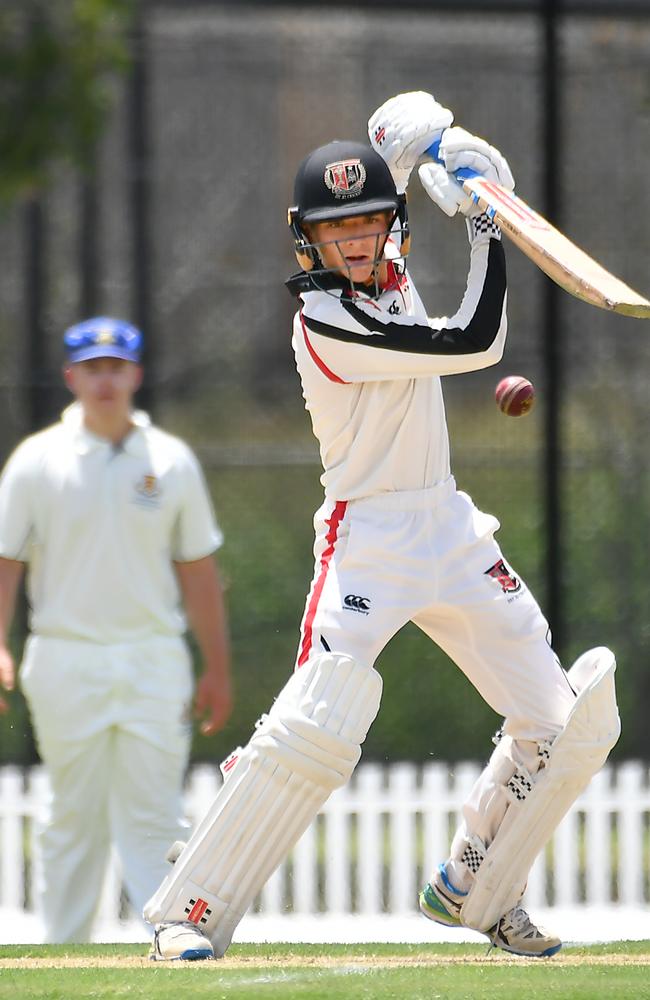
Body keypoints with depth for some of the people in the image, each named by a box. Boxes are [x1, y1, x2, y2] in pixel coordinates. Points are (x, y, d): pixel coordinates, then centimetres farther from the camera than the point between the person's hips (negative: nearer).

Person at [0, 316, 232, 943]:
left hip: (154, 661, 1)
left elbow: (198, 570, 11)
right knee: (74, 817, 3)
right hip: (66, 660, -1)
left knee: (153, 818, -5)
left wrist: (217, 669, 8)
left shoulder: (170, 460, 7)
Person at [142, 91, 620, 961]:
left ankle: (473, 890, 23)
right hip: (368, 538, -8)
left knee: (566, 725, 6)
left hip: (450, 529, 8)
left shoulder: (386, 267, 4)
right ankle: (191, 911, -14)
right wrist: (486, 227, -14)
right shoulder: (327, 318, -20)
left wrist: (416, 141, 2)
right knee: (318, 727, -23)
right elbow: (475, 344, -22)